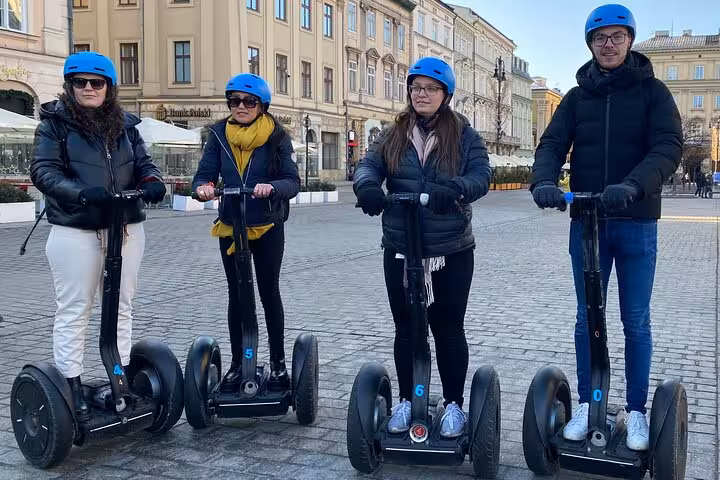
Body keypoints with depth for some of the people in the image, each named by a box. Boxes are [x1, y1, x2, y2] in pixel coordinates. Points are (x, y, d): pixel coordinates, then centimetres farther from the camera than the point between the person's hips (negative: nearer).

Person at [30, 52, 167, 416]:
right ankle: (71, 385, 11)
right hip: (75, 232, -4)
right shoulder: (54, 122, -2)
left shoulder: (125, 124, 11)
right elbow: (43, 170, -10)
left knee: (122, 305, 13)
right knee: (74, 310, 3)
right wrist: (81, 192, -28)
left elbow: (142, 163, 10)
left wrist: (152, 182, -15)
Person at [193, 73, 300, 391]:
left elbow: (293, 182, -13)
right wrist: (203, 187, -27)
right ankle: (237, 363, 20)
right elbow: (204, 174, -4)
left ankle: (278, 362, 17)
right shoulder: (219, 134, 0)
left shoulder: (277, 136, -7)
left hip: (268, 227, -2)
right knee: (236, 296, 10)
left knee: (269, 293, 5)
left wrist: (271, 187, -35)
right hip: (230, 227, 3)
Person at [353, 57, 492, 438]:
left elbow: (481, 175, -13)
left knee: (448, 328, 7)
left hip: (451, 251, -2)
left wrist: (452, 190, -35)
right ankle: (406, 400, 27)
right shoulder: (394, 135, 8)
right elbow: (369, 164, -6)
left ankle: (454, 404, 22)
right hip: (400, 250, 3)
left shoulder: (464, 135, 0)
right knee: (406, 328, 12)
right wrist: (367, 185, -31)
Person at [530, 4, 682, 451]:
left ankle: (637, 411, 17)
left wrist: (632, 186, -31)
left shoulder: (652, 91, 1)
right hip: (586, 222, 2)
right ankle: (586, 405, 21)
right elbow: (553, 144, -2)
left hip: (637, 223, -2)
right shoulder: (578, 96, 9)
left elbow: (669, 146, -12)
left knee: (636, 321, 5)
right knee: (587, 318, 9)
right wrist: (544, 181, -25)